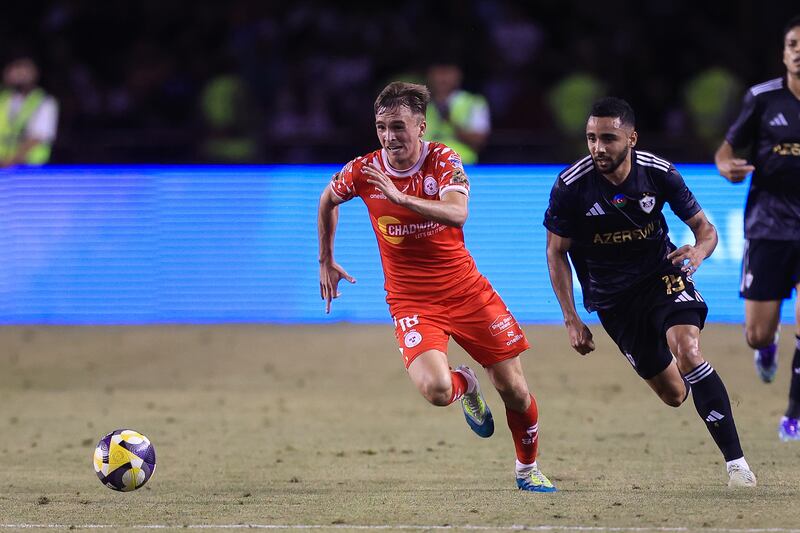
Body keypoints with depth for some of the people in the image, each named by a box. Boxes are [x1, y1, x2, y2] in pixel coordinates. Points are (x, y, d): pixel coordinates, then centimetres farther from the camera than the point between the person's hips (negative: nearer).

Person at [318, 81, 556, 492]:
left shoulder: (443, 161, -11)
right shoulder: (364, 170, -7)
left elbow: (457, 213, -30)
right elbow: (328, 200, 16)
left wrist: (400, 197, -40)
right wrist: (326, 262, 18)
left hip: (466, 290, 0)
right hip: (411, 300, 0)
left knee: (514, 390, 2)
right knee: (435, 390, -25)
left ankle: (528, 469, 29)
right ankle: (465, 385, 14)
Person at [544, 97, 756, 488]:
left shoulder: (659, 174, -13)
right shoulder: (570, 186, -16)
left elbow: (704, 227, -1)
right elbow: (556, 253, -3)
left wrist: (698, 252, -26)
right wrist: (572, 320, -8)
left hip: (663, 275, -1)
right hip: (612, 298, 1)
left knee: (687, 353, -28)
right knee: (674, 394, 3)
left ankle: (736, 461, -25)